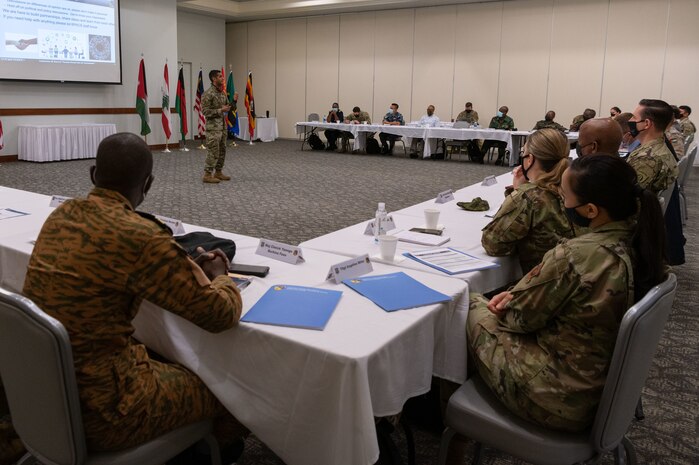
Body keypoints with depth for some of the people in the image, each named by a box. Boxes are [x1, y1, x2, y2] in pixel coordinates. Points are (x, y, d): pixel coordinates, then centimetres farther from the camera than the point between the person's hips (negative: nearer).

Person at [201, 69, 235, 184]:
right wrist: (220, 110, -22)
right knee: (213, 152, -7)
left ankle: (218, 172, 21)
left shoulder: (223, 93, 11)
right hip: (213, 127, -8)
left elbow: (230, 108, 17)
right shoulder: (208, 94, -14)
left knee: (222, 151, 12)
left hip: (223, 126, 8)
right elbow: (205, 111, -18)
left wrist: (234, 101, -2)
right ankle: (207, 175, 0)